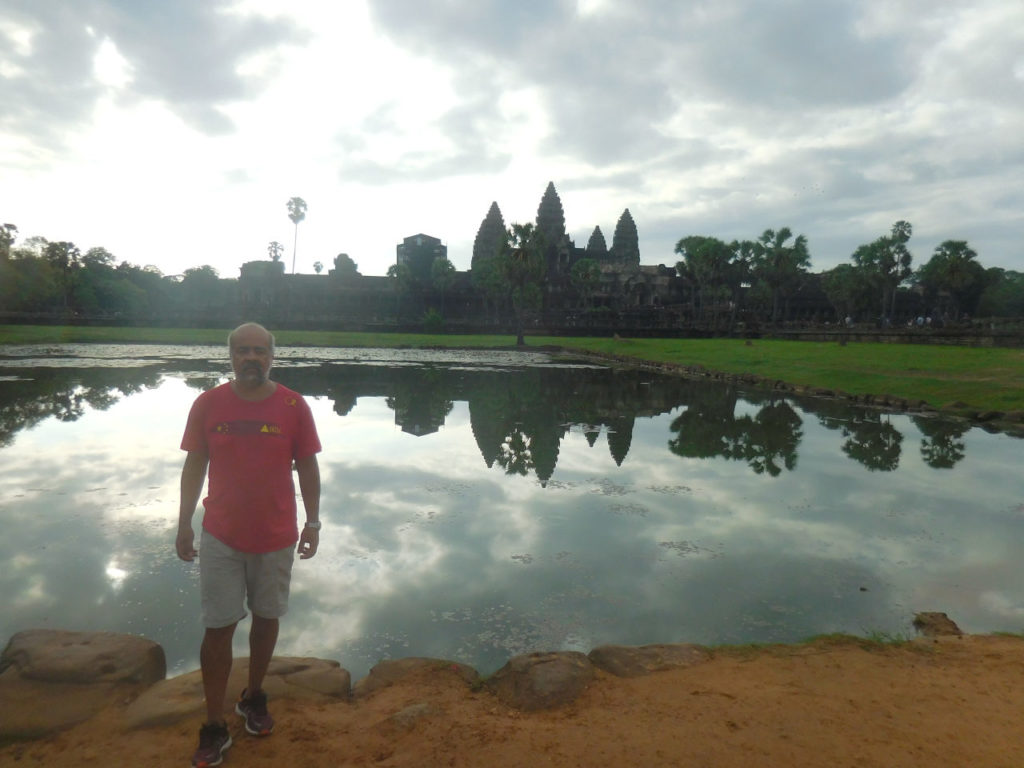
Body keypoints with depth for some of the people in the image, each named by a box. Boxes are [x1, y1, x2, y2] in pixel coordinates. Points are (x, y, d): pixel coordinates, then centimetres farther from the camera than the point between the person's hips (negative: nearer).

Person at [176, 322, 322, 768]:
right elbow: (194, 467, 2)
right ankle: (214, 729, 19)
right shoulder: (207, 405, -5)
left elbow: (307, 467, -1)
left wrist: (313, 523, -3)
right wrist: (184, 525, 1)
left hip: (277, 537, 1)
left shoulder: (294, 407, -6)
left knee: (266, 619, 15)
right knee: (218, 628, 4)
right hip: (221, 537, 0)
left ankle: (253, 697, 38)